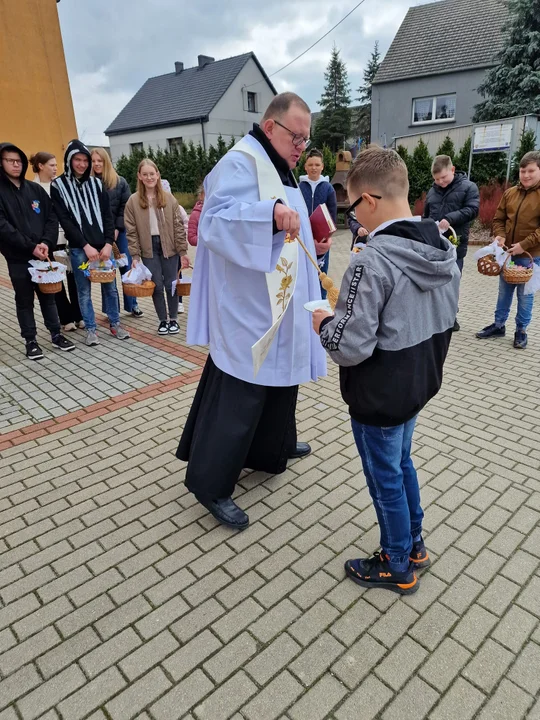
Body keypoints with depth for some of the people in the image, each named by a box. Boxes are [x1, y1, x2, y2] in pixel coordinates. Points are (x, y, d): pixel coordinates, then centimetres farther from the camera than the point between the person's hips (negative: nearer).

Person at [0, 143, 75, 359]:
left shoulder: (36, 189, 8)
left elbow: (52, 217, 4)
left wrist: (46, 243, -12)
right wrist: (31, 247, -20)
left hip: (43, 254, 3)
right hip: (18, 258, -3)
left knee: (47, 296, 12)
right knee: (25, 300, 7)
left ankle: (56, 335, 23)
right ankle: (30, 340, 17)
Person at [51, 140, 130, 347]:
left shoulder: (96, 184, 9)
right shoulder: (58, 186, 0)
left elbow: (107, 216, 5)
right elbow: (64, 220, -6)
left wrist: (108, 243, -8)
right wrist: (85, 245, -13)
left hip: (103, 245, 3)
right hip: (78, 248, -2)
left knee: (110, 286, 7)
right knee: (84, 291, 3)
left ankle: (115, 324, 19)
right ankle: (91, 329, 14)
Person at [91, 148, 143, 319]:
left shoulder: (120, 182, 2)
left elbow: (125, 207, -1)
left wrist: (117, 229, -9)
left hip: (119, 232, 1)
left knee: (127, 268, 5)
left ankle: (132, 305, 17)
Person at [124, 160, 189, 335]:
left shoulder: (169, 198, 0)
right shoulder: (133, 201, -1)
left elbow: (178, 226, 0)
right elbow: (131, 231, -1)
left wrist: (183, 251, -3)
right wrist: (135, 255, -6)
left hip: (168, 247, 0)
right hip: (149, 249, 0)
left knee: (171, 285, 4)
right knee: (156, 286, 3)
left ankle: (173, 319, 19)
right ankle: (162, 320, 18)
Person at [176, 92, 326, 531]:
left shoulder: (278, 167, 18)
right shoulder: (241, 163, -13)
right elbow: (216, 222, -28)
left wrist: (309, 243, 13)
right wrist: (270, 212, -41)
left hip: (276, 303, 11)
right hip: (248, 307, -10)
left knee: (280, 376, 19)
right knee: (239, 392, -6)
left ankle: (271, 449, 39)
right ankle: (210, 483, 8)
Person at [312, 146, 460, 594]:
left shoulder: (372, 262, -27)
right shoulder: (444, 250, -1)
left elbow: (350, 348, -28)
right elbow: (444, 320, 9)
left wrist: (324, 323, -10)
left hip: (379, 397, -8)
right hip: (418, 386, 8)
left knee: (386, 479, 12)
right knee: (402, 463, 26)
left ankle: (398, 567, 34)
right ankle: (415, 546, 44)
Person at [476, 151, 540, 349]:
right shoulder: (510, 193, 7)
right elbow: (499, 219, 11)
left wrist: (524, 245, -21)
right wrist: (500, 235, -8)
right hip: (507, 253, 5)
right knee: (504, 292, 14)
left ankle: (521, 331, 17)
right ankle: (499, 325, 26)